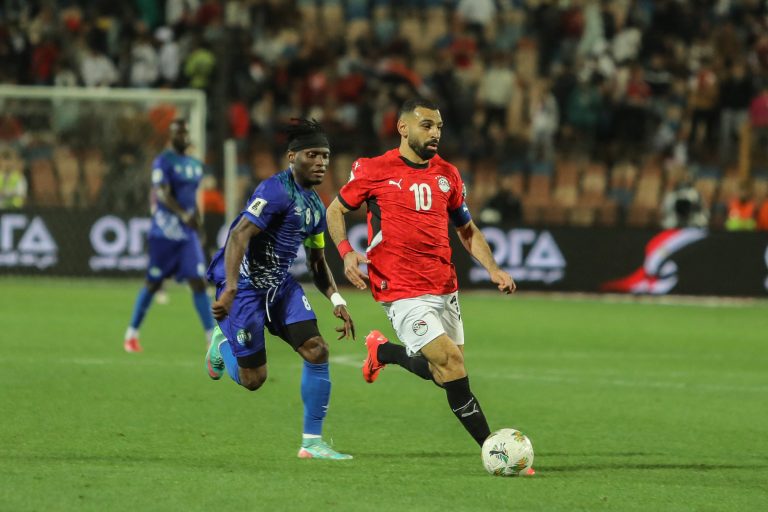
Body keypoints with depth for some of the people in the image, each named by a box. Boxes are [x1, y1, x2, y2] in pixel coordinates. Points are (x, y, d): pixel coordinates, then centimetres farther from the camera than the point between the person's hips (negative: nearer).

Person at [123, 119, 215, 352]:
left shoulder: (195, 165, 15)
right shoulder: (163, 162, -7)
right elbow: (163, 195, -21)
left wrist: (197, 222, 23)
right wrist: (184, 215, -35)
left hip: (188, 234, 5)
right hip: (163, 234, -5)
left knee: (198, 282, -4)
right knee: (153, 283, 2)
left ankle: (213, 337, -8)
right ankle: (131, 335, 16)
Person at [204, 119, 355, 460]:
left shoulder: (314, 205, 10)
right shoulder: (276, 191, -19)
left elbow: (317, 262, 22)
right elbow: (239, 236, -27)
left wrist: (337, 302, 10)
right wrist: (229, 290, -36)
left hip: (280, 285, 8)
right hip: (246, 286, -8)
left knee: (317, 352, -9)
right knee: (253, 379, -3)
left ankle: (312, 442, 1)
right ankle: (222, 341, 32)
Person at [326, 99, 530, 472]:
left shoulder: (447, 175, 10)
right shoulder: (374, 171, -5)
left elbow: (467, 230, 20)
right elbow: (335, 210, 8)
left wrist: (493, 270, 4)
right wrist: (346, 252, -11)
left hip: (445, 288, 6)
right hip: (403, 292, -6)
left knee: (446, 372, 13)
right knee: (451, 361, -19)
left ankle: (384, 351, 37)